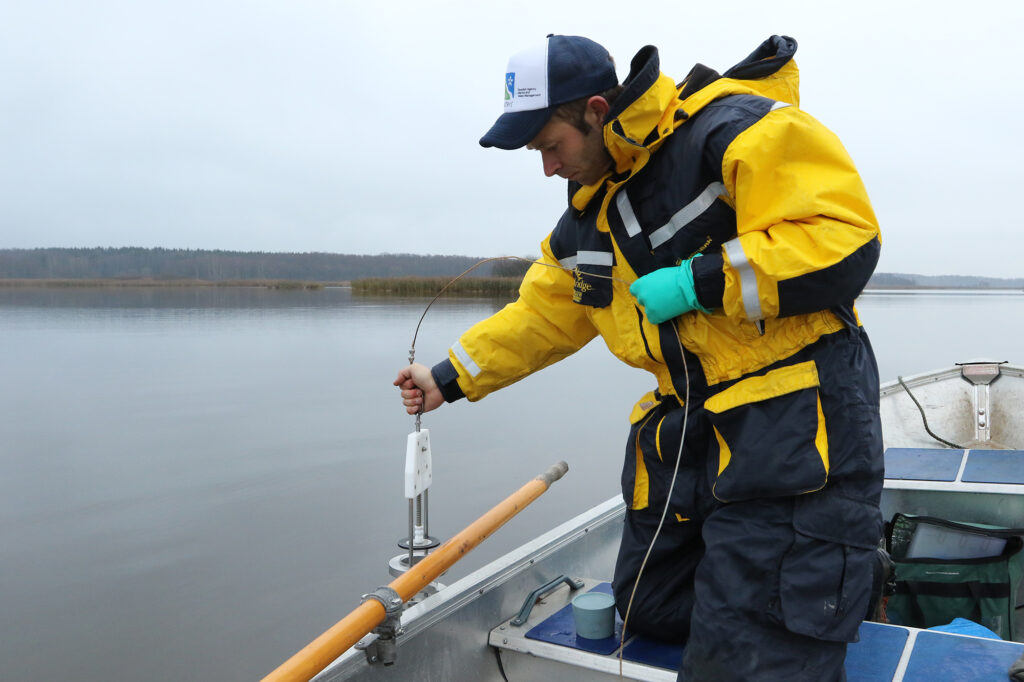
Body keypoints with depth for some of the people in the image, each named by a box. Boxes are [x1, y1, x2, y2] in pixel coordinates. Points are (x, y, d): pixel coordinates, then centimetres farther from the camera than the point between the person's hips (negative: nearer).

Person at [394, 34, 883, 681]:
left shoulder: (735, 132, -15)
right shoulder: (587, 219, 10)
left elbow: (847, 240, -22)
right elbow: (542, 315, 20)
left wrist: (698, 281, -23)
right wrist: (450, 378, 21)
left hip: (793, 415, -8)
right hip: (687, 424, 9)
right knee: (650, 608, 17)